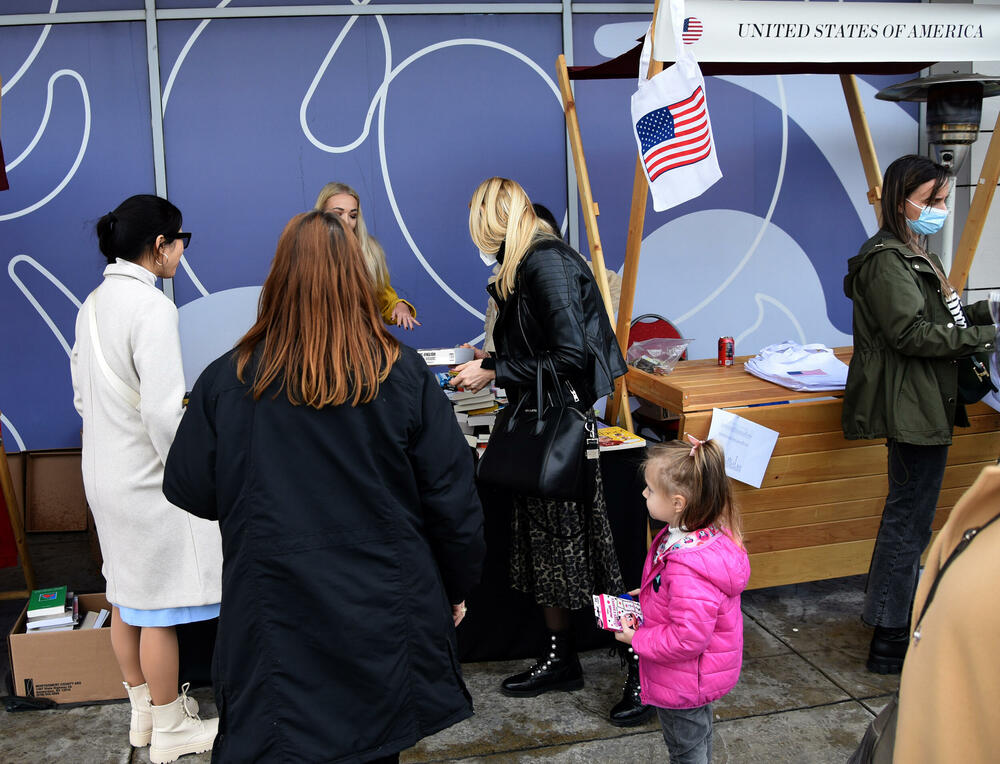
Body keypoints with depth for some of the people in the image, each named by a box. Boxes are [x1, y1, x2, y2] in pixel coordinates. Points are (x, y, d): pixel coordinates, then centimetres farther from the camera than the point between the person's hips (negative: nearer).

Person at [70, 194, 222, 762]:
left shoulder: (94, 303, 6)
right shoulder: (152, 307, -21)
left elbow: (84, 395, 14)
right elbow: (163, 413, -26)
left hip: (105, 473, 9)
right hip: (147, 479, -9)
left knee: (128, 596, 19)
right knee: (160, 607, 4)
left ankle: (144, 710, 35)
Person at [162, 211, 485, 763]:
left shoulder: (226, 381, -8)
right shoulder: (404, 376, -9)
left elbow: (190, 492, 3)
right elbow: (452, 500, -5)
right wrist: (457, 588, 10)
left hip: (274, 619, -1)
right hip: (383, 612, 1)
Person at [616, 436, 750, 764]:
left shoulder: (688, 567, -40)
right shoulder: (709, 533, -10)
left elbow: (688, 638, -34)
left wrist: (638, 639, -20)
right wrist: (649, 594, 3)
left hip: (682, 684, -9)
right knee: (699, 737, 31)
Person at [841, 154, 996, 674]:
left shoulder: (913, 255, 18)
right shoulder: (887, 260, -15)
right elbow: (912, 333, -22)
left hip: (925, 406, 11)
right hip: (915, 410, -11)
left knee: (908, 515, 18)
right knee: (910, 520, -5)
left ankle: (892, 615, 32)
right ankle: (890, 643, 3)